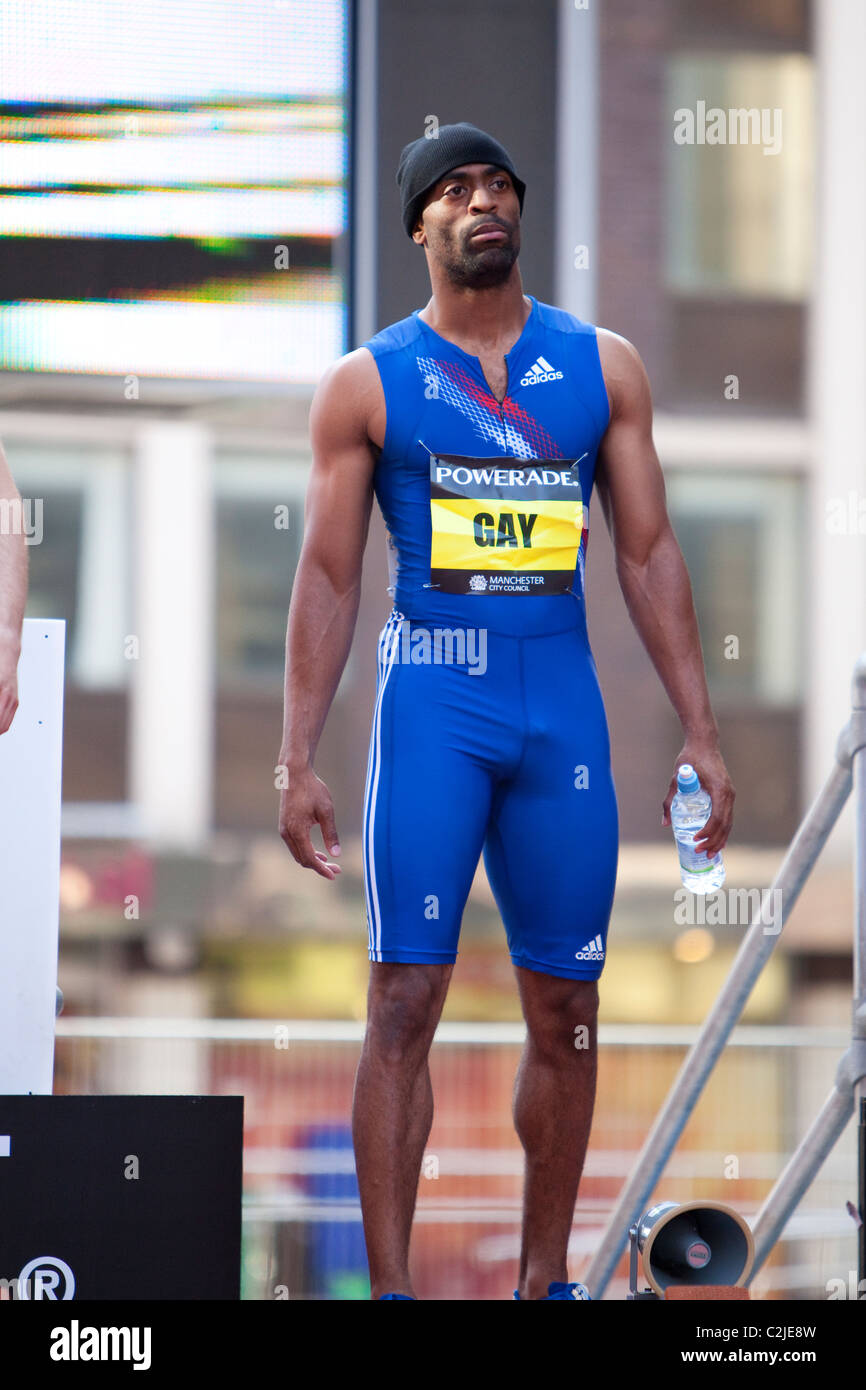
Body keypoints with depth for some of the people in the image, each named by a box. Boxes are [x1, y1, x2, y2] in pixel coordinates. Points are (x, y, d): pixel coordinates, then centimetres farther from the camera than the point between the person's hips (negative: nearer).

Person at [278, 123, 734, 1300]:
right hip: (432, 697, -2)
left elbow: (649, 554, 10)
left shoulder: (603, 367, 9)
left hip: (564, 697, 3)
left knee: (566, 1008, 5)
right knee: (406, 1001, -8)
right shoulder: (368, 383, 4)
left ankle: (547, 1280, 15)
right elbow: (327, 578, 3)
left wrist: (699, 730, 3)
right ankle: (390, 1285, -8)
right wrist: (297, 761, -4)